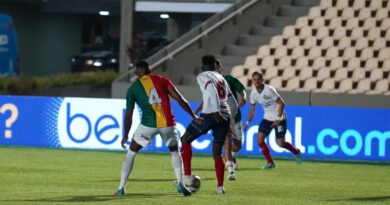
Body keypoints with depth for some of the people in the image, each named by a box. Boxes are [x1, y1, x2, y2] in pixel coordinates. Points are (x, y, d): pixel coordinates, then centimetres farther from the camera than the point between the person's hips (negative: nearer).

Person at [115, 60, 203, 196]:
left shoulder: (133, 89, 9)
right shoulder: (162, 80, 12)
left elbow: (128, 115, 10)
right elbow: (180, 100, 7)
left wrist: (125, 136, 19)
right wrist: (194, 117, 13)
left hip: (149, 124, -1)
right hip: (168, 124, 1)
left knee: (131, 152, 18)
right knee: (175, 151, 24)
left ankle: (121, 188, 13)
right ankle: (180, 184, 6)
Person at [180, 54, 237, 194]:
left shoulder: (203, 76, 2)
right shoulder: (222, 79, 23)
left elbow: (212, 92, -16)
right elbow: (231, 99, 25)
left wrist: (216, 112, -24)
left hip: (211, 115, -6)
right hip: (225, 117, 6)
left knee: (185, 140, 11)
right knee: (217, 153, 12)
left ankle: (187, 176, 1)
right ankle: (220, 186, 1)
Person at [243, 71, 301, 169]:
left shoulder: (269, 90, -21)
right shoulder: (253, 93, -2)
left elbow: (281, 103, -16)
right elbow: (252, 109, 11)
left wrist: (278, 119, -20)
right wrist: (247, 123, 3)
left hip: (279, 118, -6)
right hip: (267, 118, 6)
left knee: (280, 143, -9)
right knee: (260, 138, -11)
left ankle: (296, 152, 23)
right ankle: (270, 162, 3)